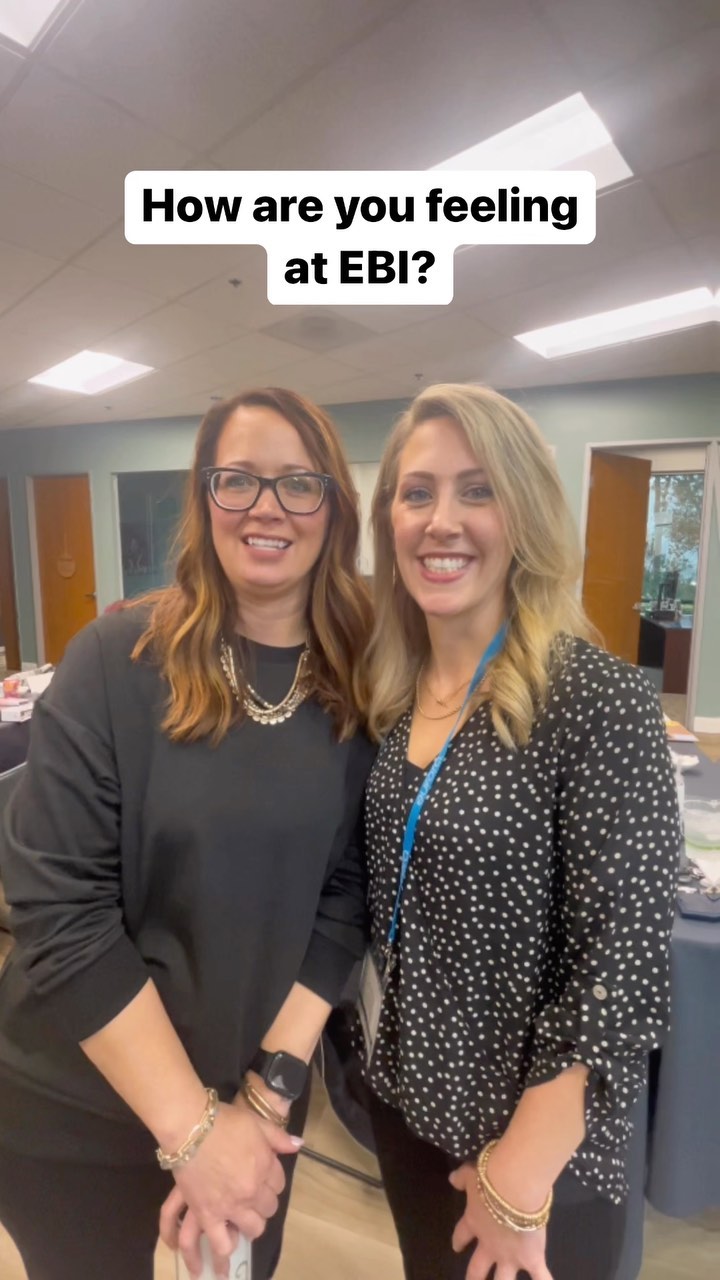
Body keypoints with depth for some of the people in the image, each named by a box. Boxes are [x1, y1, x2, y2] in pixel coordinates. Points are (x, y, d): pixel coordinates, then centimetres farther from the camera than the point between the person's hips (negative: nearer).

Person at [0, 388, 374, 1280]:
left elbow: (345, 897, -7)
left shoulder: (364, 689, -10)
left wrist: (267, 1089, -12)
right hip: (80, 1111, -2)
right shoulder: (115, 663, -18)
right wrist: (191, 1125, -17)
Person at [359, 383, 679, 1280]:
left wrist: (522, 1173, -16)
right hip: (400, 1092, 6)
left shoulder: (600, 702, -24)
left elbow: (623, 958, -21)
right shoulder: (394, 691, -5)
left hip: (531, 1138, -5)